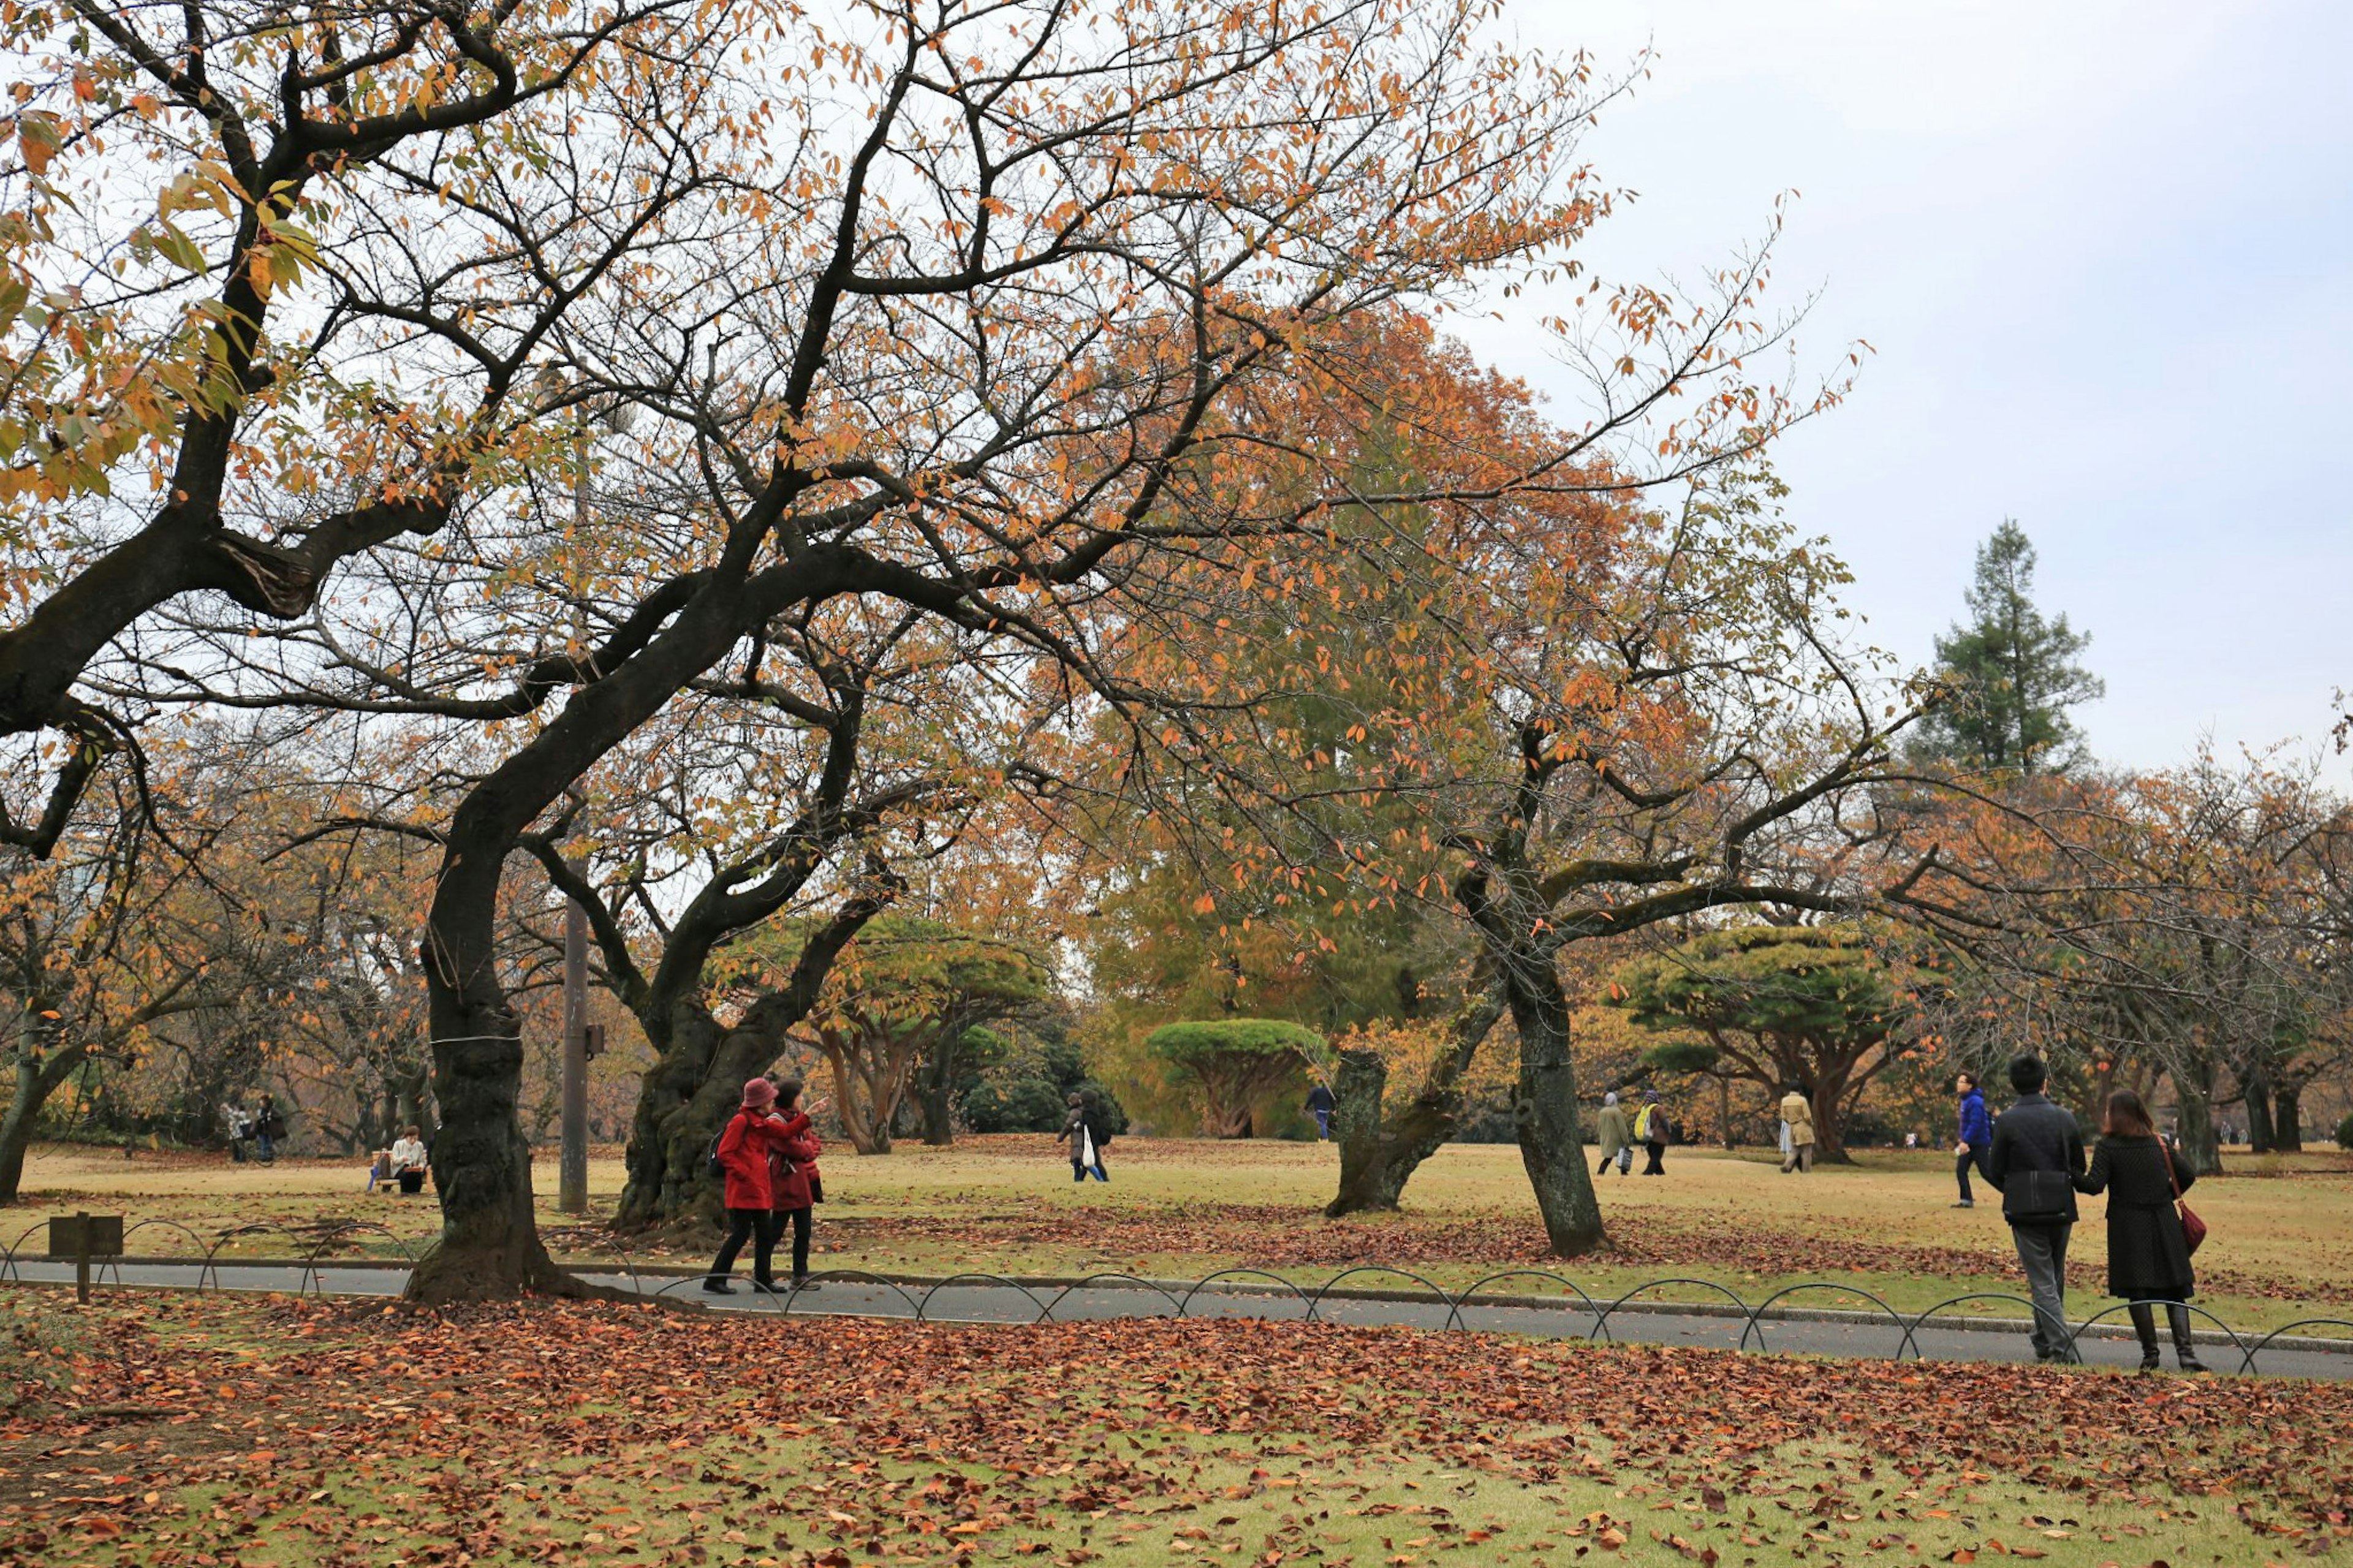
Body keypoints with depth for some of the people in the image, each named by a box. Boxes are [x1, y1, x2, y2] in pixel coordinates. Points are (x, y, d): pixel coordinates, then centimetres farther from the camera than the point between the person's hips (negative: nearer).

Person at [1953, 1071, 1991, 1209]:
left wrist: (1966, 1141, -29)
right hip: (1968, 1143, 9)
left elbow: (1975, 1124, -26)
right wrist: (1962, 1139, 21)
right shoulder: (1965, 1100, 11)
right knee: (1960, 1171, 5)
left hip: (1979, 1144, -9)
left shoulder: (1975, 1102, -20)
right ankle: (1966, 1201, 9)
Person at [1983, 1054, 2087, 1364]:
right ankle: (2045, 1343, 28)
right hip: (2062, 1209, 4)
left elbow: (1995, 1172, -2)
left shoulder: (2007, 1121, -8)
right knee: (2055, 1280, 18)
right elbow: (2079, 1167, 8)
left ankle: (2063, 1348, -13)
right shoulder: (2066, 1118, 2)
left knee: (2042, 1283, -2)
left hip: (2025, 1210, -4)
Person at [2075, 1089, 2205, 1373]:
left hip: (2128, 1226, -4)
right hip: (2163, 1221, 4)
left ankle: (2150, 1353, 2)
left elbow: (2094, 1186, -14)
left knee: (2137, 1291, 1)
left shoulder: (2107, 1147, -5)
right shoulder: (2158, 1143, 9)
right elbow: (2188, 1176, 10)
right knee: (2175, 1290, 6)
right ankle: (2186, 1351, -4)